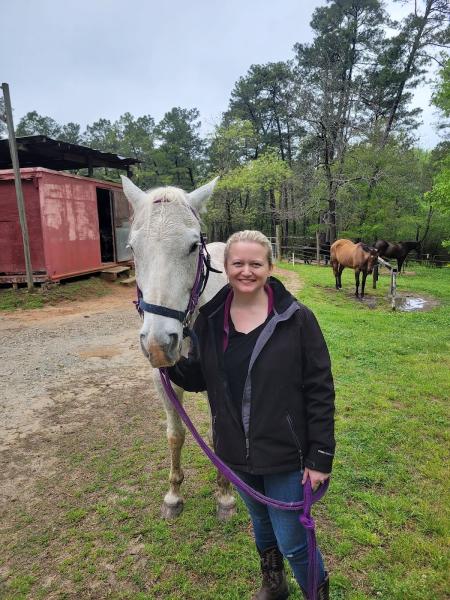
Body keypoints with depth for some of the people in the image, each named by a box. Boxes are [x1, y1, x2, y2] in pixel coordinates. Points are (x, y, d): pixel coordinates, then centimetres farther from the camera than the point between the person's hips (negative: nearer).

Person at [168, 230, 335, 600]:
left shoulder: (297, 319, -17)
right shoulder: (210, 319, -6)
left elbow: (320, 391, -13)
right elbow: (197, 379, 2)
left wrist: (320, 457, -12)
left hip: (285, 453, -4)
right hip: (237, 451, 4)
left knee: (292, 543, 11)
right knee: (261, 523, 28)